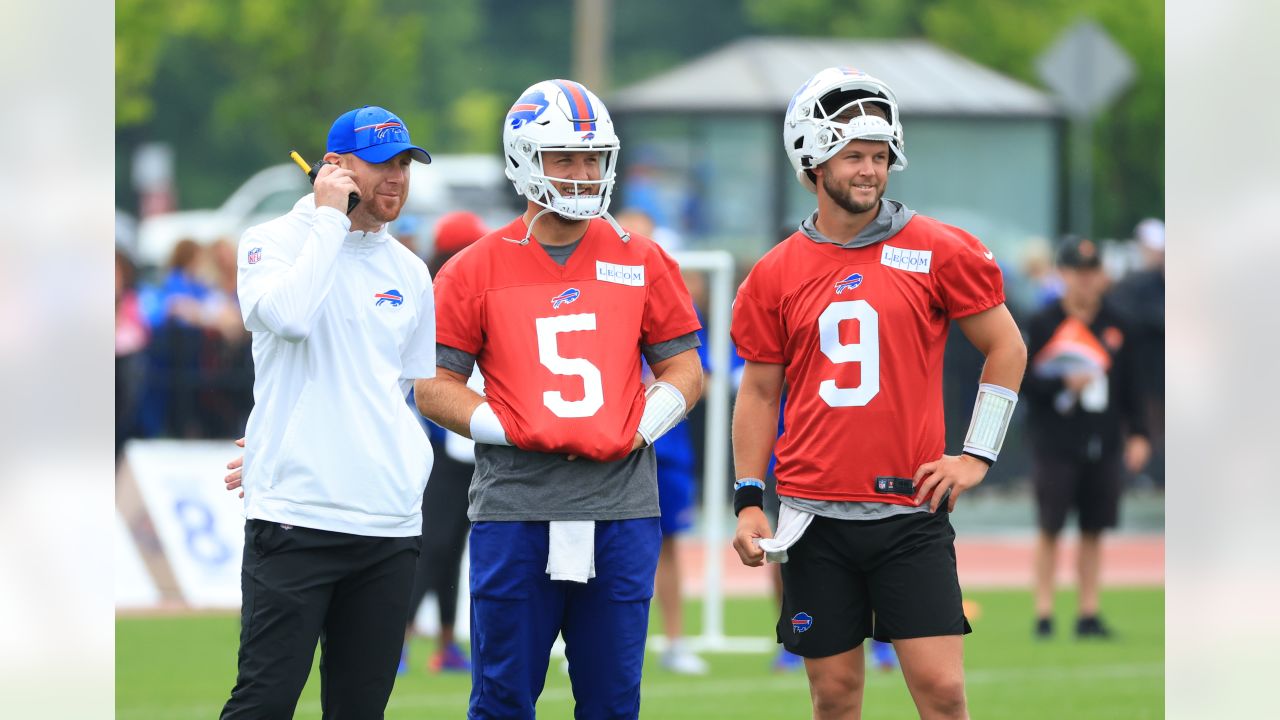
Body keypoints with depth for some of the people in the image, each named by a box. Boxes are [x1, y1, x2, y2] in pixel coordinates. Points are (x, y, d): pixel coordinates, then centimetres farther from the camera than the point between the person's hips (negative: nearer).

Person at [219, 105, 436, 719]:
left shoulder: (408, 272, 15)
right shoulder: (275, 242, 0)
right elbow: (289, 316, -22)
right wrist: (329, 217, -13)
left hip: (389, 524, 5)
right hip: (295, 512, -5)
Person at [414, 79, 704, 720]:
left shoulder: (642, 264, 10)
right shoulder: (476, 271, 4)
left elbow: (683, 368, 14)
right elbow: (434, 386, 3)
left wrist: (635, 428, -5)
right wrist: (515, 430, -11)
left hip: (621, 515, 2)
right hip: (515, 514, -2)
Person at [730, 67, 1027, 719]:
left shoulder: (938, 252, 0)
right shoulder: (778, 274, 6)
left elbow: (1006, 349, 8)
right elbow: (759, 393, 13)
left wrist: (977, 456, 1)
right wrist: (748, 500, 5)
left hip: (909, 512, -2)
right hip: (815, 516, 2)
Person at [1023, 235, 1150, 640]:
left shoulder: (1115, 325, 8)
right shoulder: (1042, 325, -4)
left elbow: (1131, 383, 13)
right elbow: (1019, 381, -6)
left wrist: (1137, 434, 9)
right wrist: (1063, 383, -19)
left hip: (1103, 445, 4)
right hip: (1056, 445, -4)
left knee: (1094, 530, 6)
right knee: (1050, 529, -1)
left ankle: (1089, 614, 12)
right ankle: (1044, 614, 4)